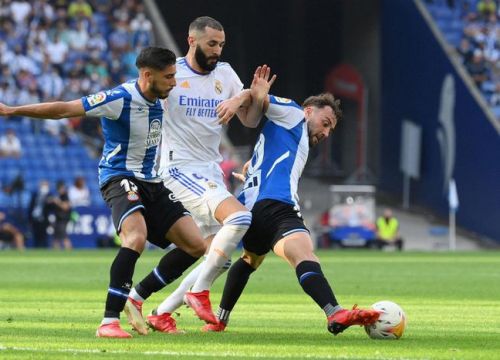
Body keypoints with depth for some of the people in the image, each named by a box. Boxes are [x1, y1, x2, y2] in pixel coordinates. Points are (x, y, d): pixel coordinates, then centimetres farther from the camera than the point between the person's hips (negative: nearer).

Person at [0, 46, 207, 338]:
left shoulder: (160, 100, 3)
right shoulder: (120, 99, -19)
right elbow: (65, 109, -17)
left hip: (152, 183, 8)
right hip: (120, 179, -8)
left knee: (196, 245, -1)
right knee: (137, 237, -34)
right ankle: (109, 322, -31)